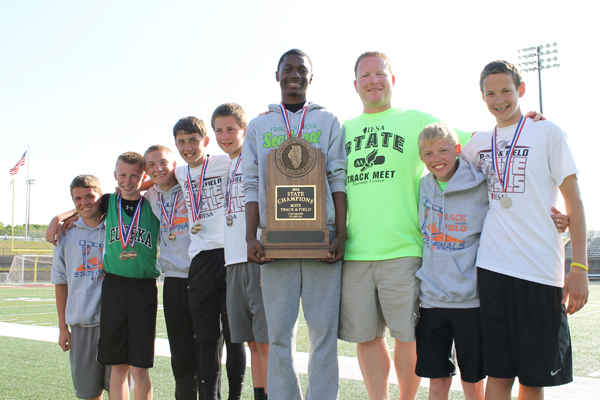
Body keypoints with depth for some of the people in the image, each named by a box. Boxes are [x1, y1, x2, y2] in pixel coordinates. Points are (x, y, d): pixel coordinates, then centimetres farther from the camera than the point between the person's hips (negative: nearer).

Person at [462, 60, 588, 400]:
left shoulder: (548, 133, 3)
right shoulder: (479, 142, 13)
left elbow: (574, 200, 1)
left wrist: (580, 267, -6)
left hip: (541, 269, -2)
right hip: (492, 267, 3)